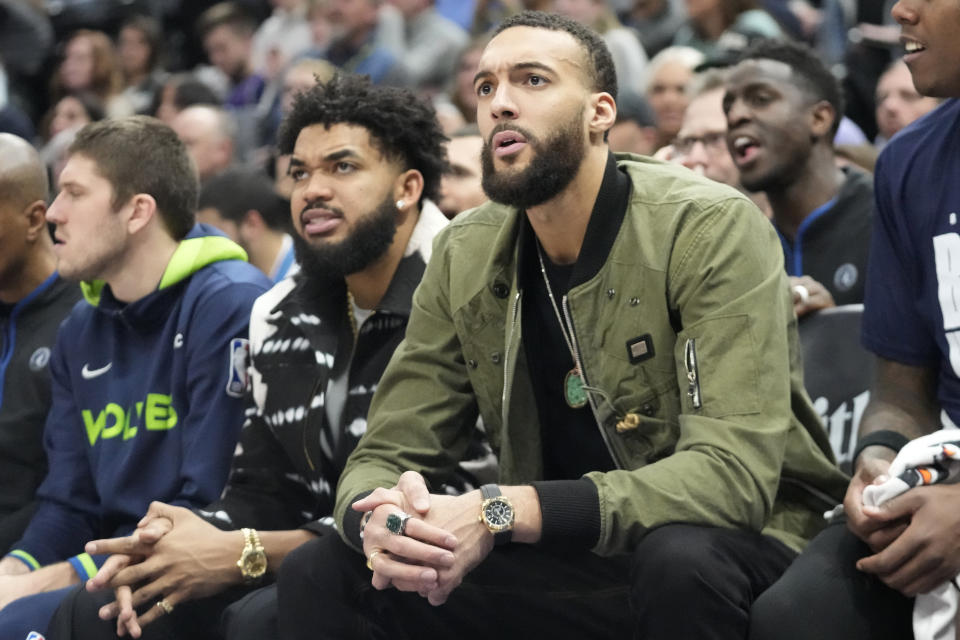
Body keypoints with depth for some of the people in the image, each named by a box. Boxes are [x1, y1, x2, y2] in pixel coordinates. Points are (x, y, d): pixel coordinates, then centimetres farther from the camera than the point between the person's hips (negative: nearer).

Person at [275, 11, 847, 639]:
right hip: (566, 563, 4)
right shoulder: (465, 257, 2)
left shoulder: (711, 230, -16)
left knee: (679, 560, -39)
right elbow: (386, 455, 3)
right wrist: (379, 519, -25)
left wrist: (503, 513, -36)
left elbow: (735, 472, -27)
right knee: (317, 575, -13)